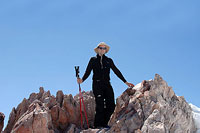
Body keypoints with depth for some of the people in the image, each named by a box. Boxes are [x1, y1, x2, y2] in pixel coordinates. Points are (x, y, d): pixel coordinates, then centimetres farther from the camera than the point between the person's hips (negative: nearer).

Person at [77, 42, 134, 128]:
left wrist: (125, 82, 12)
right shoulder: (93, 60, 11)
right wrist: (82, 80, -13)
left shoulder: (109, 61, 17)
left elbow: (116, 71, 16)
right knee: (100, 105, -13)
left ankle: (104, 123, 3)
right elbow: (88, 72, 6)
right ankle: (98, 125, -5)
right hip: (97, 84, -3)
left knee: (111, 105, -8)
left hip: (107, 84, 3)